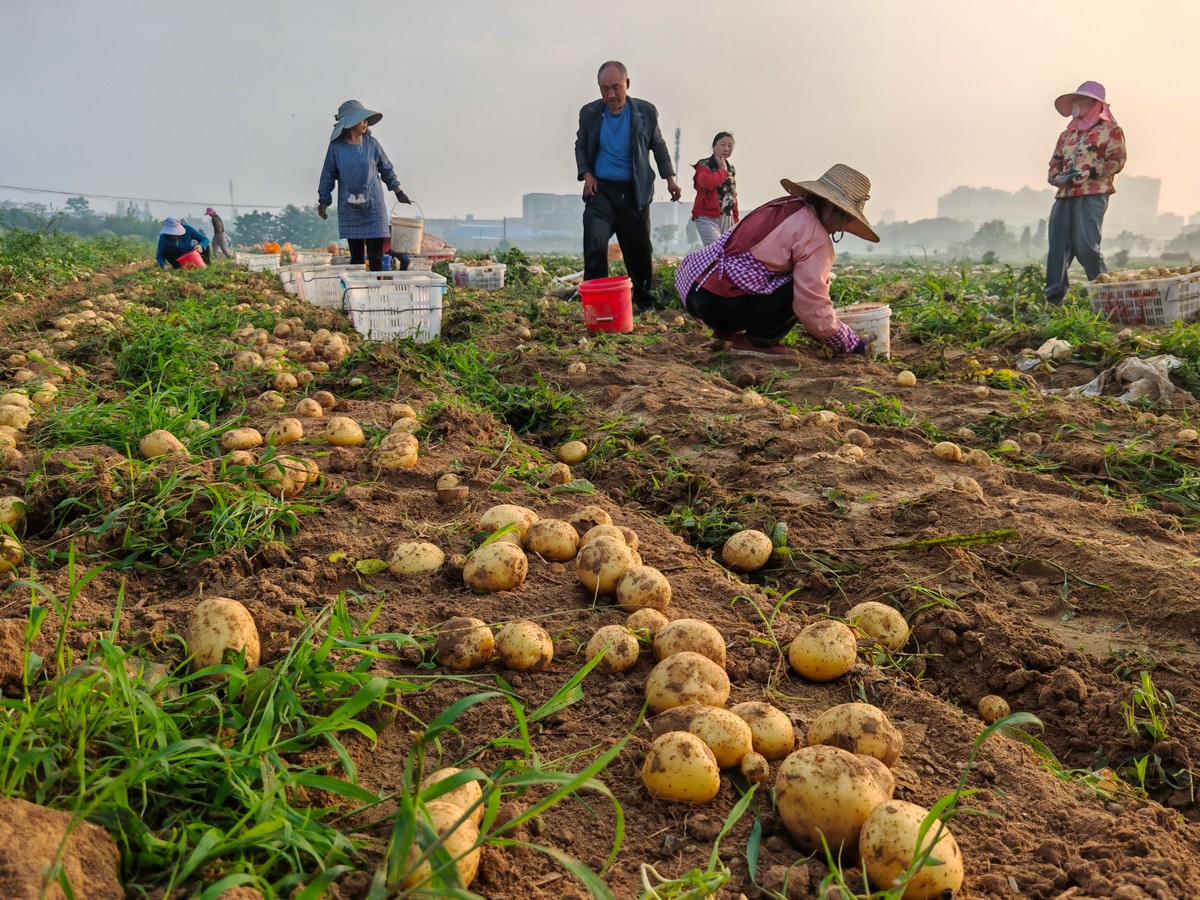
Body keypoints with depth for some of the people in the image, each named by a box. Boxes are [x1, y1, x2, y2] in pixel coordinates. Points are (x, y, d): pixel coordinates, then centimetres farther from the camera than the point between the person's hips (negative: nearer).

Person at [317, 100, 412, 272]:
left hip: (373, 207, 0)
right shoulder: (336, 147, -1)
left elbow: (386, 169, 13)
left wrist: (398, 192, 16)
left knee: (375, 255, -3)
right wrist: (323, 201, 4)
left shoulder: (371, 143, 2)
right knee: (356, 256, 5)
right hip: (349, 210, 0)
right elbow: (328, 175, 7)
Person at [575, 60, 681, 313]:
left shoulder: (646, 112, 0)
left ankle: (645, 303, 24)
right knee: (595, 242, -20)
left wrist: (669, 177, 7)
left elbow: (658, 145, 13)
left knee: (640, 250, 7)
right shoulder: (589, 113, 1)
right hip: (601, 189, -1)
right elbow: (580, 146, 13)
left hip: (635, 191, 1)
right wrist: (586, 174, -3)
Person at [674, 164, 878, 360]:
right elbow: (813, 310, -11)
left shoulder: (783, 205, 18)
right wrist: (851, 344, 4)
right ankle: (757, 342, -1)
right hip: (718, 302, -9)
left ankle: (726, 332, 18)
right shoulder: (816, 240, -8)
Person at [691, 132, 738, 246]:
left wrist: (735, 220, 16)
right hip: (707, 217, -7)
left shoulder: (731, 169, 18)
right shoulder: (703, 165, -3)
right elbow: (708, 182, -26)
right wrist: (722, 169, -10)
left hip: (727, 218, 7)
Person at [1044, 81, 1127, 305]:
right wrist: (1059, 177, 1)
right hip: (1064, 195, 6)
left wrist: (1091, 172, -16)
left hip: (1093, 195, -6)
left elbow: (1118, 160, -2)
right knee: (1057, 246, -3)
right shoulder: (1067, 134, 24)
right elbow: (1054, 165, 24)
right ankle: (1053, 298, 0)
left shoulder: (1110, 129, 7)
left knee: (1085, 244, -16)